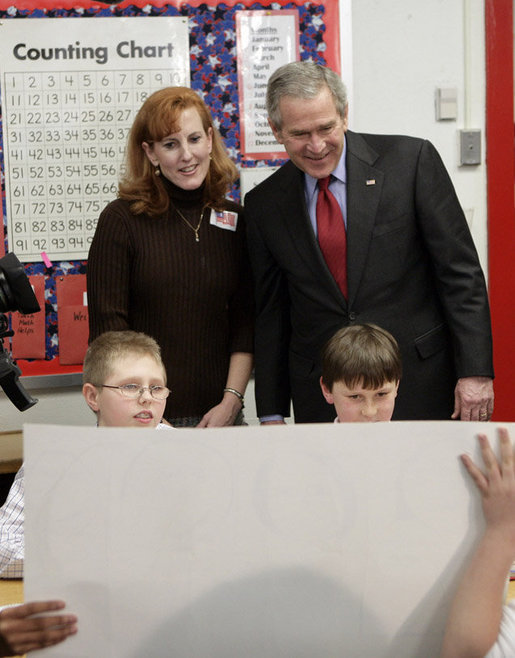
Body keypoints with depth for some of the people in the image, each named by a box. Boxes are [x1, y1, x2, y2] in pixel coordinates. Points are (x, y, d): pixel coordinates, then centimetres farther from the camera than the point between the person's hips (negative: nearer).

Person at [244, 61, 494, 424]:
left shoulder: (412, 160, -4)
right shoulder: (264, 204, 5)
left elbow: (461, 272, -4)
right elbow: (270, 313, 10)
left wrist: (475, 371, -10)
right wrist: (272, 414, 8)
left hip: (421, 390, -2)